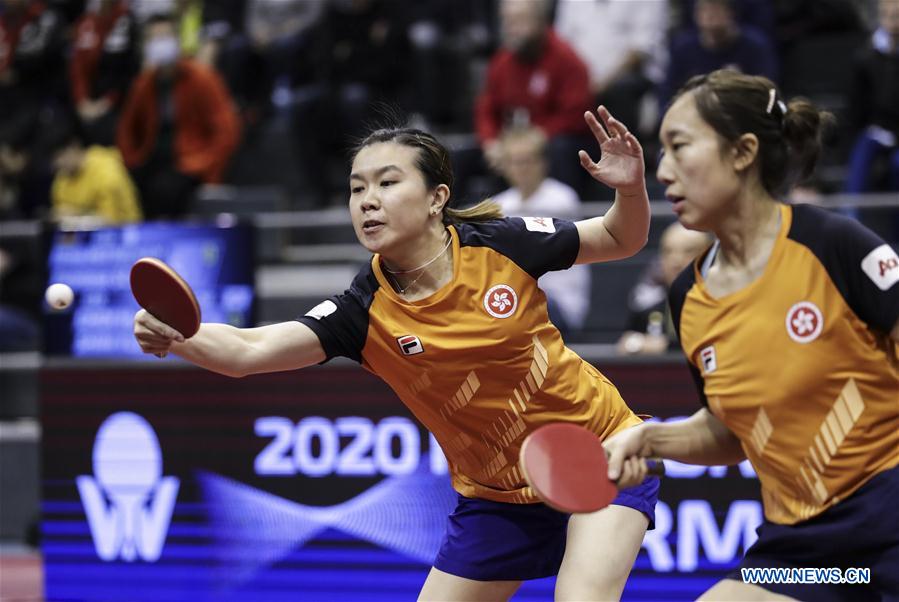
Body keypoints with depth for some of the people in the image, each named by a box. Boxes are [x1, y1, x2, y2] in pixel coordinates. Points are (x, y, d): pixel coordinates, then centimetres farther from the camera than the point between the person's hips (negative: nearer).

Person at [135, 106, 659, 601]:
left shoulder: (501, 244, -17)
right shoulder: (363, 312, -16)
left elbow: (622, 240, 0)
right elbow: (248, 350, -30)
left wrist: (631, 188, -22)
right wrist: (174, 336, -50)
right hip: (497, 493, 3)